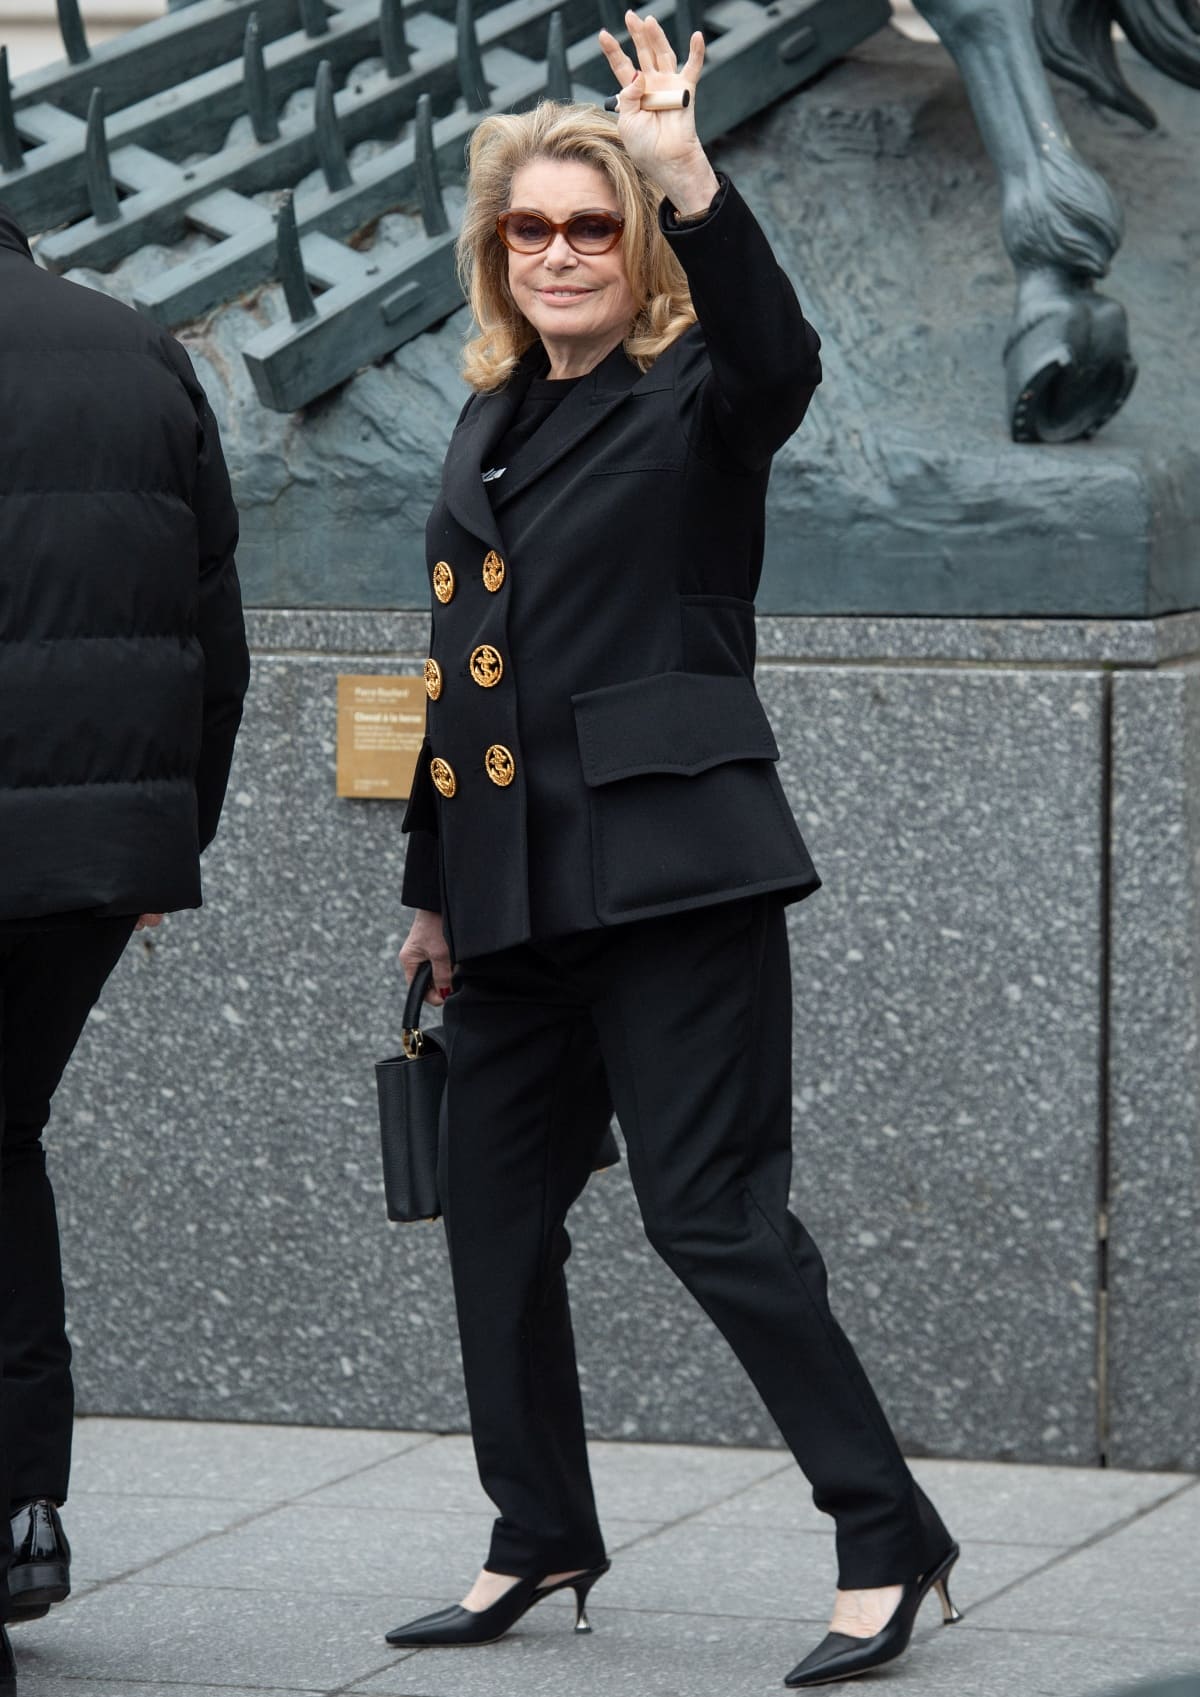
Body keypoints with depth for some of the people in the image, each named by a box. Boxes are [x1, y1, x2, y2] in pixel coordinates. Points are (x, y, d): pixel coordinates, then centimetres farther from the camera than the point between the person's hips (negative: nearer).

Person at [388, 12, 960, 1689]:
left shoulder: (694, 403, -5)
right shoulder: (492, 423, 15)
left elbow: (779, 356, -30)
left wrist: (689, 177, -43)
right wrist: (435, 889, 22)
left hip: (668, 873, -7)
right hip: (513, 890, 8)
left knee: (714, 1216, -10)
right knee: (495, 1216, 12)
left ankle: (888, 1538, -2)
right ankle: (540, 1541, 26)